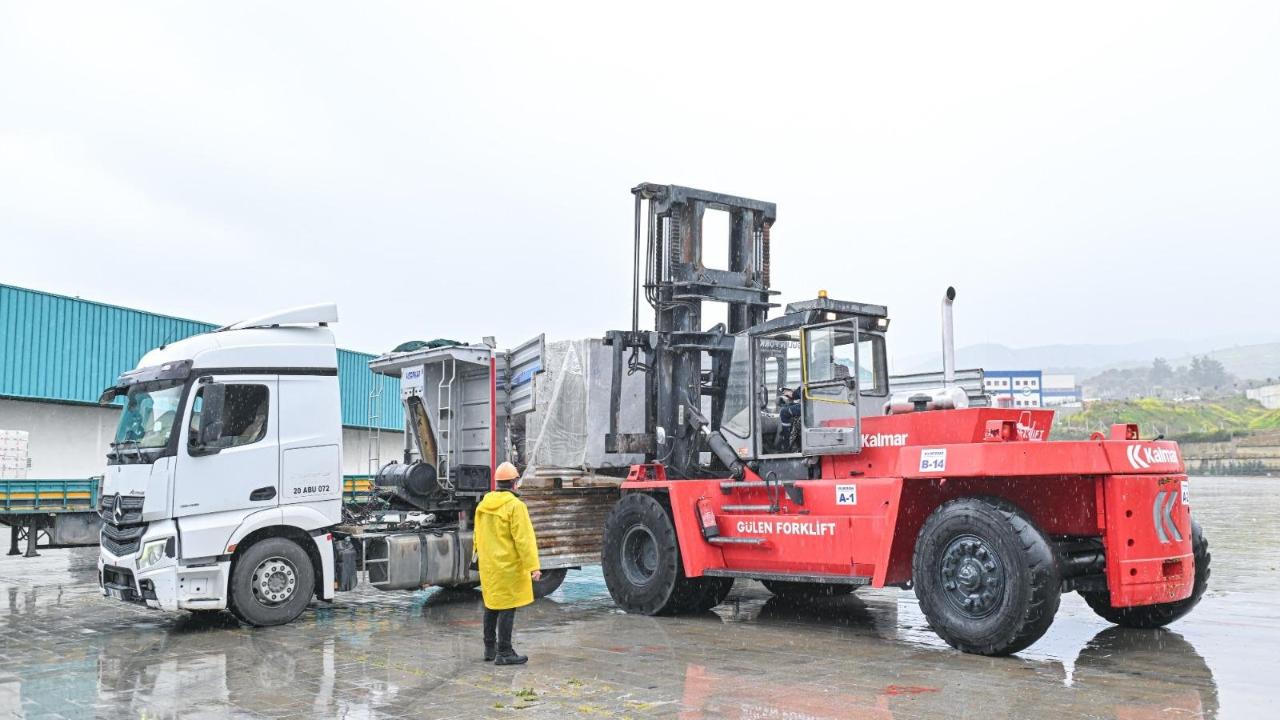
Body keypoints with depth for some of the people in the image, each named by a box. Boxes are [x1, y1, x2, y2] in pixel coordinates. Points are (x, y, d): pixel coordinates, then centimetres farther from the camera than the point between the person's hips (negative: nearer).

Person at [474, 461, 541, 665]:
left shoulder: (484, 504, 9)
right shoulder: (515, 505, -15)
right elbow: (524, 539, -19)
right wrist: (533, 566, -18)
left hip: (488, 565, 8)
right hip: (508, 566, -8)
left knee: (491, 605, 17)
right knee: (507, 608, -2)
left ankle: (490, 648, 26)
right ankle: (503, 652, 0)